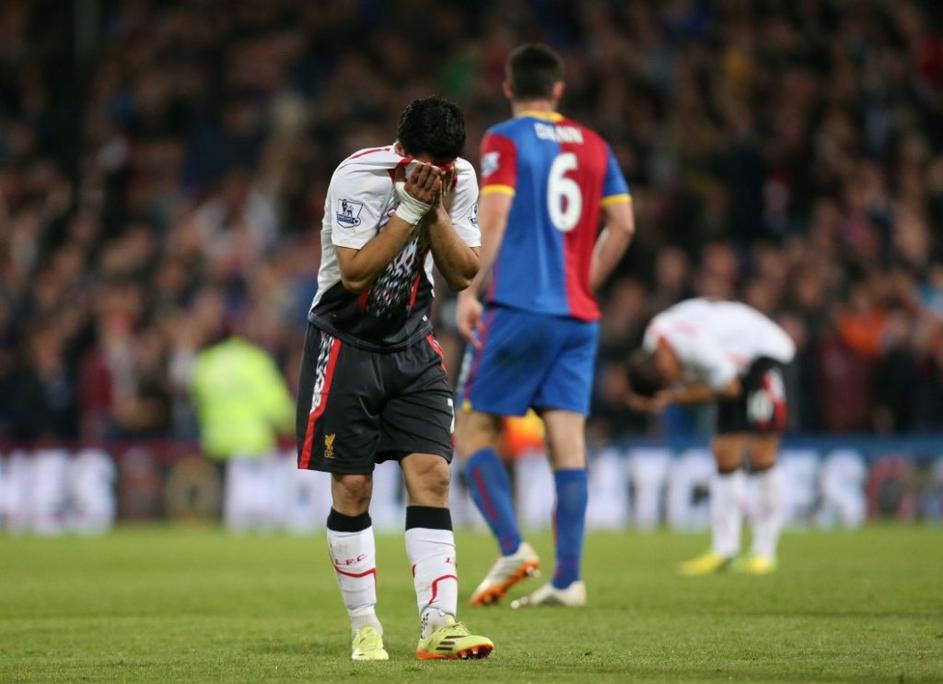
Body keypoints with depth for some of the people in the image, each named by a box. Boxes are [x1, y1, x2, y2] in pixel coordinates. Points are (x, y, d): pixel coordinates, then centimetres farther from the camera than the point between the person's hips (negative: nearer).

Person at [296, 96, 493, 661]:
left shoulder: (460, 179, -7)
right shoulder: (358, 176, -21)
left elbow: (464, 275, -7)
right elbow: (355, 273, -26)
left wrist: (436, 210, -21)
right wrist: (411, 206, -29)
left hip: (412, 344, 4)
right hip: (346, 342, -4)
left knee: (432, 475, -9)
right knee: (353, 487, -2)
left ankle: (439, 624, -13)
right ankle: (365, 627, 10)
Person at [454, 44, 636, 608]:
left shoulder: (505, 141, -1)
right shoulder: (593, 146, 14)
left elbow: (493, 220, -12)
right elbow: (622, 225, 11)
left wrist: (470, 292, -9)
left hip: (518, 305, -5)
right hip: (579, 315, 5)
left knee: (474, 429, 5)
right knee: (568, 441, 1)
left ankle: (512, 547, -10)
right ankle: (568, 578, -5)